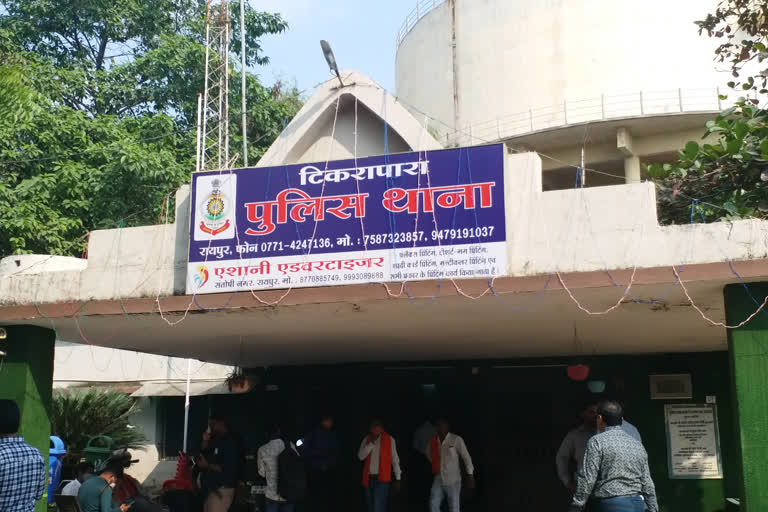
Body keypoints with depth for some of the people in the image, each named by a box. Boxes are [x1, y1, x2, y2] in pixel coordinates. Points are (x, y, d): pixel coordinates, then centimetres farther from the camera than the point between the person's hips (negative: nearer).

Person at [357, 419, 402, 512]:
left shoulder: (389, 440, -2)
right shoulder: (367, 440, 7)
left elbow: (395, 460, 3)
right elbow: (360, 456, -4)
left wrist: (397, 479, 3)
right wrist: (371, 443, -12)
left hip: (382, 479, -4)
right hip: (369, 479, 4)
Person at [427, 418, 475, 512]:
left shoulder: (456, 440, -11)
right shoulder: (433, 440, 1)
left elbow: (466, 458, -8)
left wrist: (470, 476, -9)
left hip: (453, 480, -4)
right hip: (438, 480, 4)